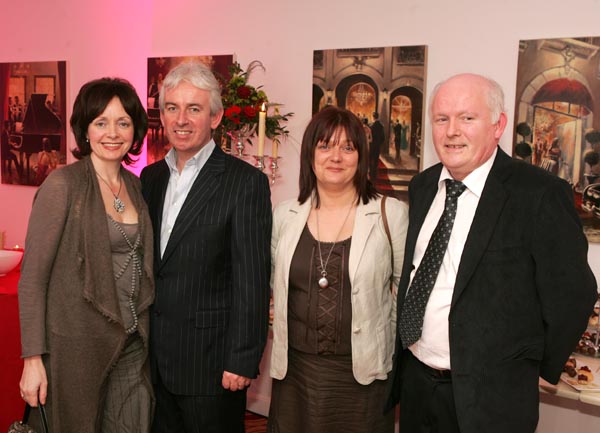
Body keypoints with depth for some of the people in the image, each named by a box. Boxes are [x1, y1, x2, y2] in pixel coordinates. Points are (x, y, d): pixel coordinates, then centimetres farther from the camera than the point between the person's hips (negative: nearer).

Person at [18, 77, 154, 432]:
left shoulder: (136, 186, 6)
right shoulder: (63, 184, -12)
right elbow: (33, 276, -12)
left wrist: (142, 331, 7)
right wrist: (33, 358, -15)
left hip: (132, 345, 5)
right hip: (78, 344, -5)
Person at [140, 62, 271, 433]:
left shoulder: (245, 182, -12)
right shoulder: (151, 177, 8)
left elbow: (252, 281, -14)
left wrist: (242, 361, -15)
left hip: (210, 360, -6)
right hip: (154, 358, 6)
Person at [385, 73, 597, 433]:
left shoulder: (540, 194, -17)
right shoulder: (422, 187, 3)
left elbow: (571, 295, -12)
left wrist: (533, 370, -1)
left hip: (488, 396, -5)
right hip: (413, 381, 5)